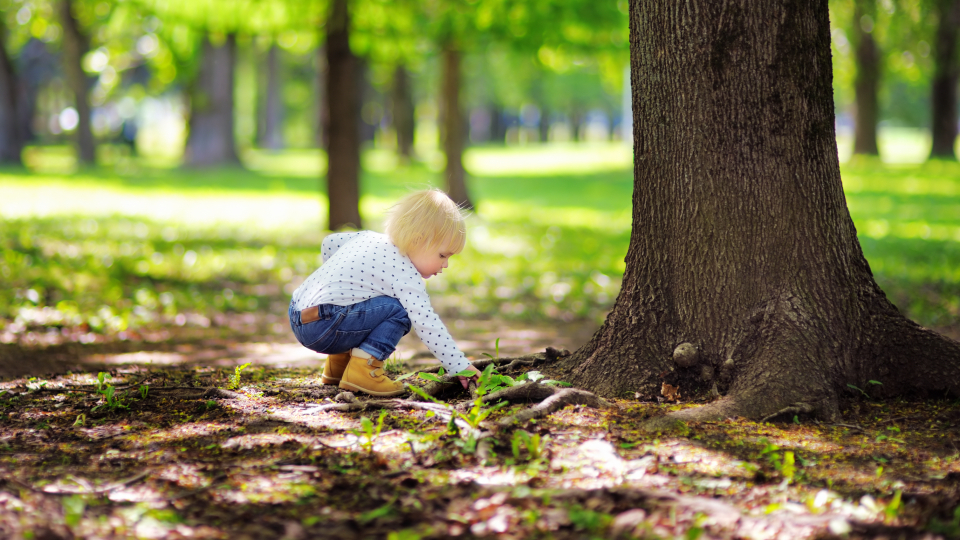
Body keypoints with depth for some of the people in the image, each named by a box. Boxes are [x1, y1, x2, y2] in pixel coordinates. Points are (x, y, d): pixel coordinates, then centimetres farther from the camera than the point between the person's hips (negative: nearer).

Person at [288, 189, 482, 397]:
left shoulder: (369, 238, 14)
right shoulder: (406, 276, -13)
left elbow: (329, 243, 26)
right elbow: (427, 325, -17)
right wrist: (461, 367, -13)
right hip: (321, 328, -9)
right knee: (398, 312, -10)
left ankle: (338, 362, 28)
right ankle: (361, 370, -10)